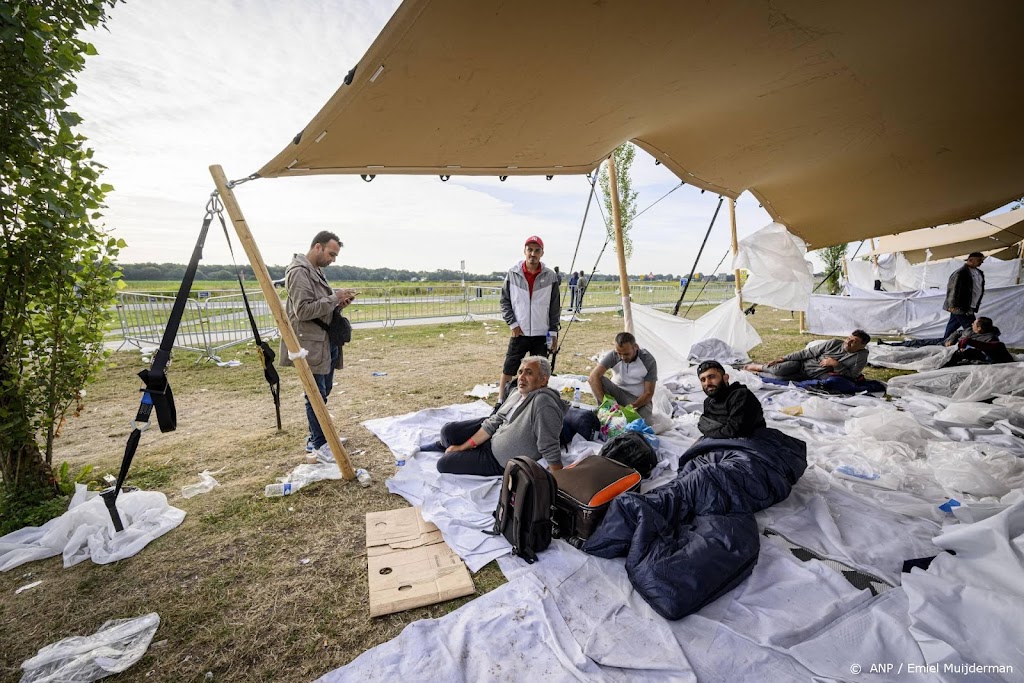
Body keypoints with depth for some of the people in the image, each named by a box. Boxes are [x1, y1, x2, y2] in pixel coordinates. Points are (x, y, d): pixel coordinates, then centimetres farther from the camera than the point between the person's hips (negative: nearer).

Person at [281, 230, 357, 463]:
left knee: (324, 392, 16)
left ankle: (317, 437, 30)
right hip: (311, 344, -10)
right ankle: (320, 445, 8)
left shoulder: (317, 271, 16)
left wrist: (340, 302, 3)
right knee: (317, 395, -3)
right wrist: (334, 298, -19)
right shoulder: (299, 272, -14)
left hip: (326, 340, 10)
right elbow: (303, 310, -22)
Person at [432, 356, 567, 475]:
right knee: (448, 430, 4)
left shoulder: (543, 402, -34)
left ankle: (446, 445, 31)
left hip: (501, 461, -6)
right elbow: (494, 422, -2)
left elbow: (551, 451, -34)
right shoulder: (518, 393, -8)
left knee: (444, 464, -3)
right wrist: (462, 447, -2)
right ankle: (443, 445, 40)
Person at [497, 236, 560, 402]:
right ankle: (500, 403, 18)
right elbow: (505, 301, 4)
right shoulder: (512, 274, -2)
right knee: (508, 371, 4)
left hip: (542, 334, 1)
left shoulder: (550, 276, -1)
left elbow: (555, 307, 3)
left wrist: (554, 332, 1)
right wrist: (512, 323, -5)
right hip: (519, 333, 0)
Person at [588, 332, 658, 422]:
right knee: (597, 380, -28)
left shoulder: (649, 361, -17)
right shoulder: (613, 355, -18)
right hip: (617, 393, 1)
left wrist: (632, 407, -29)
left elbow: (648, 393, -13)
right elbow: (593, 377, -29)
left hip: (639, 399, 0)